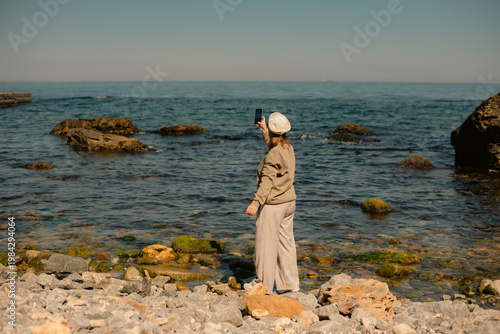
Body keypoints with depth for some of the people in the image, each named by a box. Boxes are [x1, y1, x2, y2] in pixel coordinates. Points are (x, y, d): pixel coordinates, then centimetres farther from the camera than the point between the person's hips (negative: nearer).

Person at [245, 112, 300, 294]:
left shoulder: (273, 155, -20)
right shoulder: (288, 148, 7)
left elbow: (267, 181, -28)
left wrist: (256, 202, -33)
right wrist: (264, 130, 38)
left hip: (273, 204, -9)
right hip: (289, 201, 9)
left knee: (266, 243, 1)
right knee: (286, 241, 13)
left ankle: (263, 283, 10)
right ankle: (290, 282, 19)